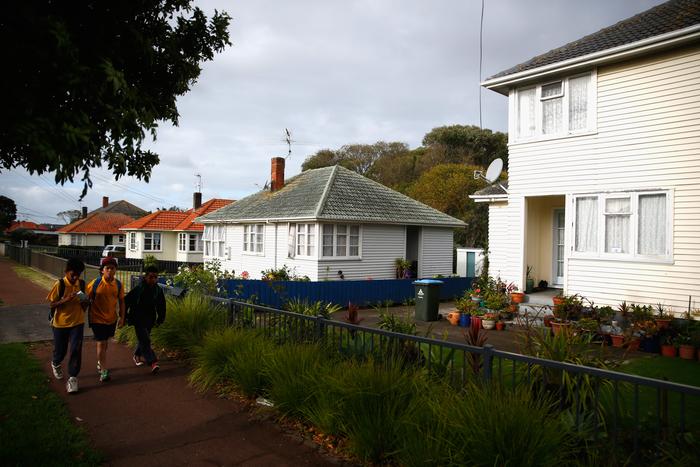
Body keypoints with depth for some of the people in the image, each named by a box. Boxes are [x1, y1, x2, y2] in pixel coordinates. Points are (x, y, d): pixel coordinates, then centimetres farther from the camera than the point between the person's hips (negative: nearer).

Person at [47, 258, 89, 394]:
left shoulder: (82, 284, -2)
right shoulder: (59, 284, -14)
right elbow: (52, 304, -11)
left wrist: (84, 301, -13)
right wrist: (66, 300, -26)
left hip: (77, 322, 2)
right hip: (60, 323, -2)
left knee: (76, 350, -8)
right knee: (60, 350, 14)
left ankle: (72, 378, 3)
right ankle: (56, 364, 47)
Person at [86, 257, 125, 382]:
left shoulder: (118, 284, -4)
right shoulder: (95, 283, -15)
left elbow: (121, 301, 6)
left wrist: (122, 317, 3)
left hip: (112, 319, 4)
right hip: (97, 318, -4)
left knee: (105, 342, 21)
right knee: (101, 343, -7)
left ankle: (100, 363, 44)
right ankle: (104, 371, -1)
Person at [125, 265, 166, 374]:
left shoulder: (158, 290, 0)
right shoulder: (138, 289, -14)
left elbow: (161, 306, 12)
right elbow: (127, 301, -6)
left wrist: (160, 319, 10)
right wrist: (124, 316, -2)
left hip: (150, 320, 5)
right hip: (138, 319, -5)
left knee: (144, 339, 18)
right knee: (145, 340, -14)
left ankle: (137, 356, 42)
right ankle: (153, 362, -20)